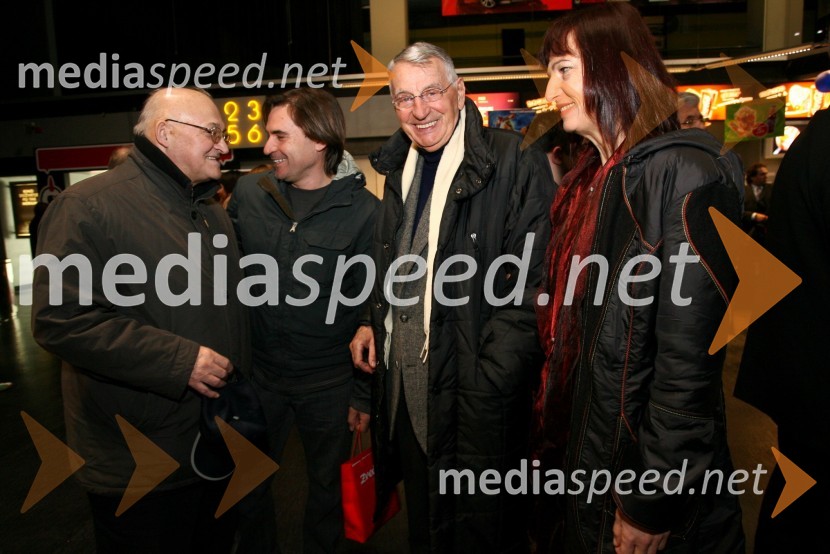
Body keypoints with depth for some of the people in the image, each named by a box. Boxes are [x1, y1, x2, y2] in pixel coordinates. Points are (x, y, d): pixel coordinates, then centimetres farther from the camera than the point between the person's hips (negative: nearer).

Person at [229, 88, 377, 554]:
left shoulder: (363, 211, -12)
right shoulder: (249, 193, -2)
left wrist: (364, 394, -6)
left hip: (330, 384, -2)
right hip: (258, 374, 3)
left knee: (328, 485, 17)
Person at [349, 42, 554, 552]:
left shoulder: (512, 162, -13)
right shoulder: (401, 168, 10)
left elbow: (532, 279, -17)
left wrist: (492, 376, -22)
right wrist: (373, 323, 10)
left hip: (473, 385, -6)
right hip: (404, 380, 7)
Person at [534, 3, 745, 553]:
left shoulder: (684, 175, -19)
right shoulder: (592, 178, 7)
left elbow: (689, 358, -22)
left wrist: (652, 505, -19)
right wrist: (555, 423, 9)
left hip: (653, 465, -7)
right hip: (585, 448, 8)